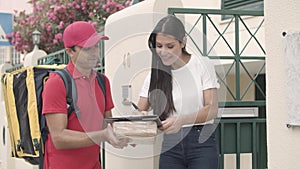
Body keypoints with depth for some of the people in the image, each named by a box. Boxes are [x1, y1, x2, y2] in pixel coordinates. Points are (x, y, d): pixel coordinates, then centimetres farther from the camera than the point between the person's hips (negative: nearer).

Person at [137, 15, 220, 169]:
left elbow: (212, 109, -8)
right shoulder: (155, 75, 8)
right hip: (170, 146, 3)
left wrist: (182, 120, -27)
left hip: (201, 142, -3)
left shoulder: (202, 64, -2)